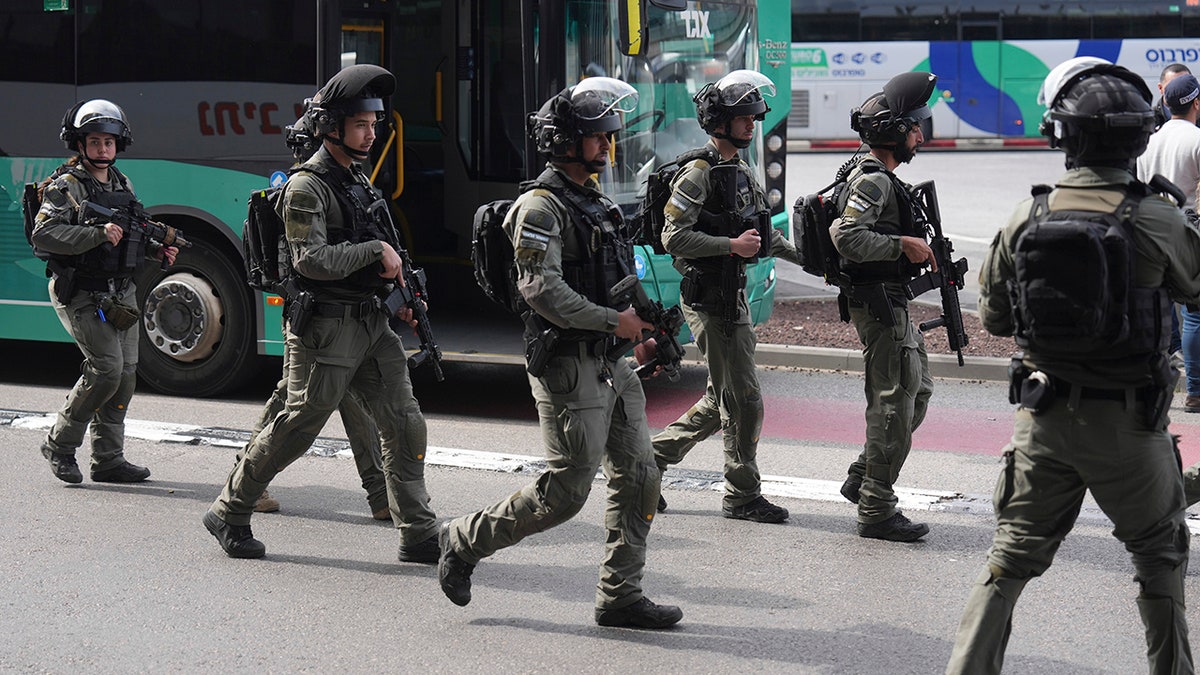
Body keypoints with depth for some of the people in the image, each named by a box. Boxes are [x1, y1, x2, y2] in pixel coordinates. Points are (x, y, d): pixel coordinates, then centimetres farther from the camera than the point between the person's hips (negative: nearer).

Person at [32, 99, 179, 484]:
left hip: (121, 293, 8)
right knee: (106, 369, -16)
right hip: (82, 295, -8)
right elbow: (43, 234, -22)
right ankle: (60, 444, 2)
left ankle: (108, 459, 14)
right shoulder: (66, 186, -9)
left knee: (125, 373, 6)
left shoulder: (121, 184, 14)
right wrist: (98, 234, -30)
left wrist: (157, 250, 9)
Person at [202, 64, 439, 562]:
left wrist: (399, 294, 13)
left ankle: (419, 535, 6)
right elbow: (313, 260, -22)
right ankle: (229, 514, 16)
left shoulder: (358, 180, 17)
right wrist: (377, 250, -17)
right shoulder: (307, 187, -11)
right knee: (296, 428, -1)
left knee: (405, 425, 1)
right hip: (327, 329, -8)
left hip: (371, 323, 8)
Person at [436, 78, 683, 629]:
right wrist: (614, 320, -20)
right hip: (568, 365, -9)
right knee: (564, 492, -6)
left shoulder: (596, 203, 18)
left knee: (638, 477, 5)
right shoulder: (542, 206, -12)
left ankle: (620, 595, 12)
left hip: (611, 365, 9)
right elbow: (542, 290, -23)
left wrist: (642, 329, 12)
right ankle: (465, 541, 12)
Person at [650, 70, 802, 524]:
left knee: (720, 401, 14)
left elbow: (764, 235, 24)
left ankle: (652, 457, 24)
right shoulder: (698, 174, -13)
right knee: (743, 400, -4)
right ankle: (742, 495, 8)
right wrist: (732, 245, -21)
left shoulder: (741, 173, 15)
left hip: (734, 296, 9)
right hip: (708, 300, -9)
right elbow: (673, 238, -19)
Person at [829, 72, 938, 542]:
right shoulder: (873, 181, -16)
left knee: (916, 391, 17)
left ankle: (863, 477, 23)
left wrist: (918, 249, 15)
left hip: (891, 303, 11)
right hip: (879, 304, -11)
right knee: (893, 402, -6)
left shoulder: (880, 178, 17)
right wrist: (903, 245, -24)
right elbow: (845, 236, -29)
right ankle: (876, 511, 0)